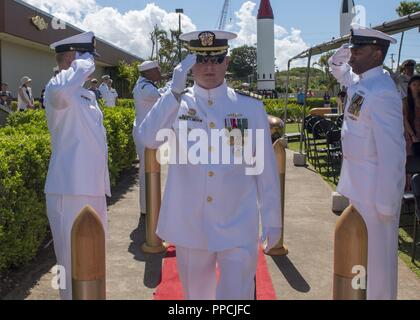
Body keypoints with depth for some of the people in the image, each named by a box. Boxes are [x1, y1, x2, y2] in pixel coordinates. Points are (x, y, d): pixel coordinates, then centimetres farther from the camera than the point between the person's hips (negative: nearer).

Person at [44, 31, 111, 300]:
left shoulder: (88, 95, 17)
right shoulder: (58, 89, -12)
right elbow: (60, 90, -40)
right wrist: (81, 65, -21)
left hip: (93, 187, 9)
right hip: (70, 189, -9)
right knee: (75, 263, 0)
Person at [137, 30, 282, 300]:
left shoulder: (251, 107, 0)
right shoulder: (175, 103, 2)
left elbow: (266, 168, 3)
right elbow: (148, 139, -16)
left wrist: (272, 220, 5)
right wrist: (175, 91, -21)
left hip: (238, 227, -1)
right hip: (189, 226, 2)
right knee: (197, 293, 19)